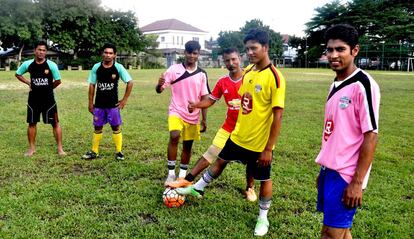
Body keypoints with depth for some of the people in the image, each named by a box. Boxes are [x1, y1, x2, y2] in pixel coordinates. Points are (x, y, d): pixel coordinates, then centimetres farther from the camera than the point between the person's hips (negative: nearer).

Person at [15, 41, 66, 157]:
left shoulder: (51, 65, -11)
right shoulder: (28, 64, -2)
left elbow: (58, 81, -3)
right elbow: (17, 74, 15)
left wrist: (47, 88, 6)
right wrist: (28, 83, 3)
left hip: (48, 99, -2)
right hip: (33, 99, 3)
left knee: (55, 123, 0)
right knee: (32, 123, 10)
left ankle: (60, 148, 9)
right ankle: (32, 148, 24)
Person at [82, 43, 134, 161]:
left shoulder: (118, 67, -8)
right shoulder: (96, 67, -2)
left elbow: (130, 82, -4)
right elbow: (92, 85, 5)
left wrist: (124, 99, -5)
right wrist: (90, 102, 4)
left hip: (113, 104, -2)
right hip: (99, 104, 2)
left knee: (116, 127, 5)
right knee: (97, 127, 11)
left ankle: (118, 152, 16)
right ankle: (94, 151, 22)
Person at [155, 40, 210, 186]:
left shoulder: (202, 74, 2)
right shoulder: (174, 69, -4)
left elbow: (204, 98, 6)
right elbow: (159, 90, -7)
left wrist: (204, 119, 3)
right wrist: (159, 85, -31)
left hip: (193, 116, 3)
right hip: (176, 112, -3)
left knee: (188, 145, 10)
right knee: (174, 137, -26)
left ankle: (182, 175, 29)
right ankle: (171, 173, -12)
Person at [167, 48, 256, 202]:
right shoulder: (222, 82, -3)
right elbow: (210, 100, 4)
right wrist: (195, 105, -14)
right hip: (229, 127, 2)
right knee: (210, 154, 0)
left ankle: (250, 188, 34)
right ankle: (188, 180, 7)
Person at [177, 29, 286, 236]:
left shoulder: (275, 78, -21)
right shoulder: (247, 71, 1)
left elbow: (277, 116, -20)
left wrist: (268, 148, -19)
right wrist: (238, 126, 17)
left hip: (260, 142, -6)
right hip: (238, 135, 7)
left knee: (263, 179, 11)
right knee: (221, 160, 22)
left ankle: (263, 218, 33)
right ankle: (198, 189, 44)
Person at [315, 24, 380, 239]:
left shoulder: (363, 85, -15)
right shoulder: (336, 84, 10)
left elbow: (371, 136, -17)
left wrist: (357, 182, -17)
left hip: (346, 175, -8)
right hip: (329, 169, 8)